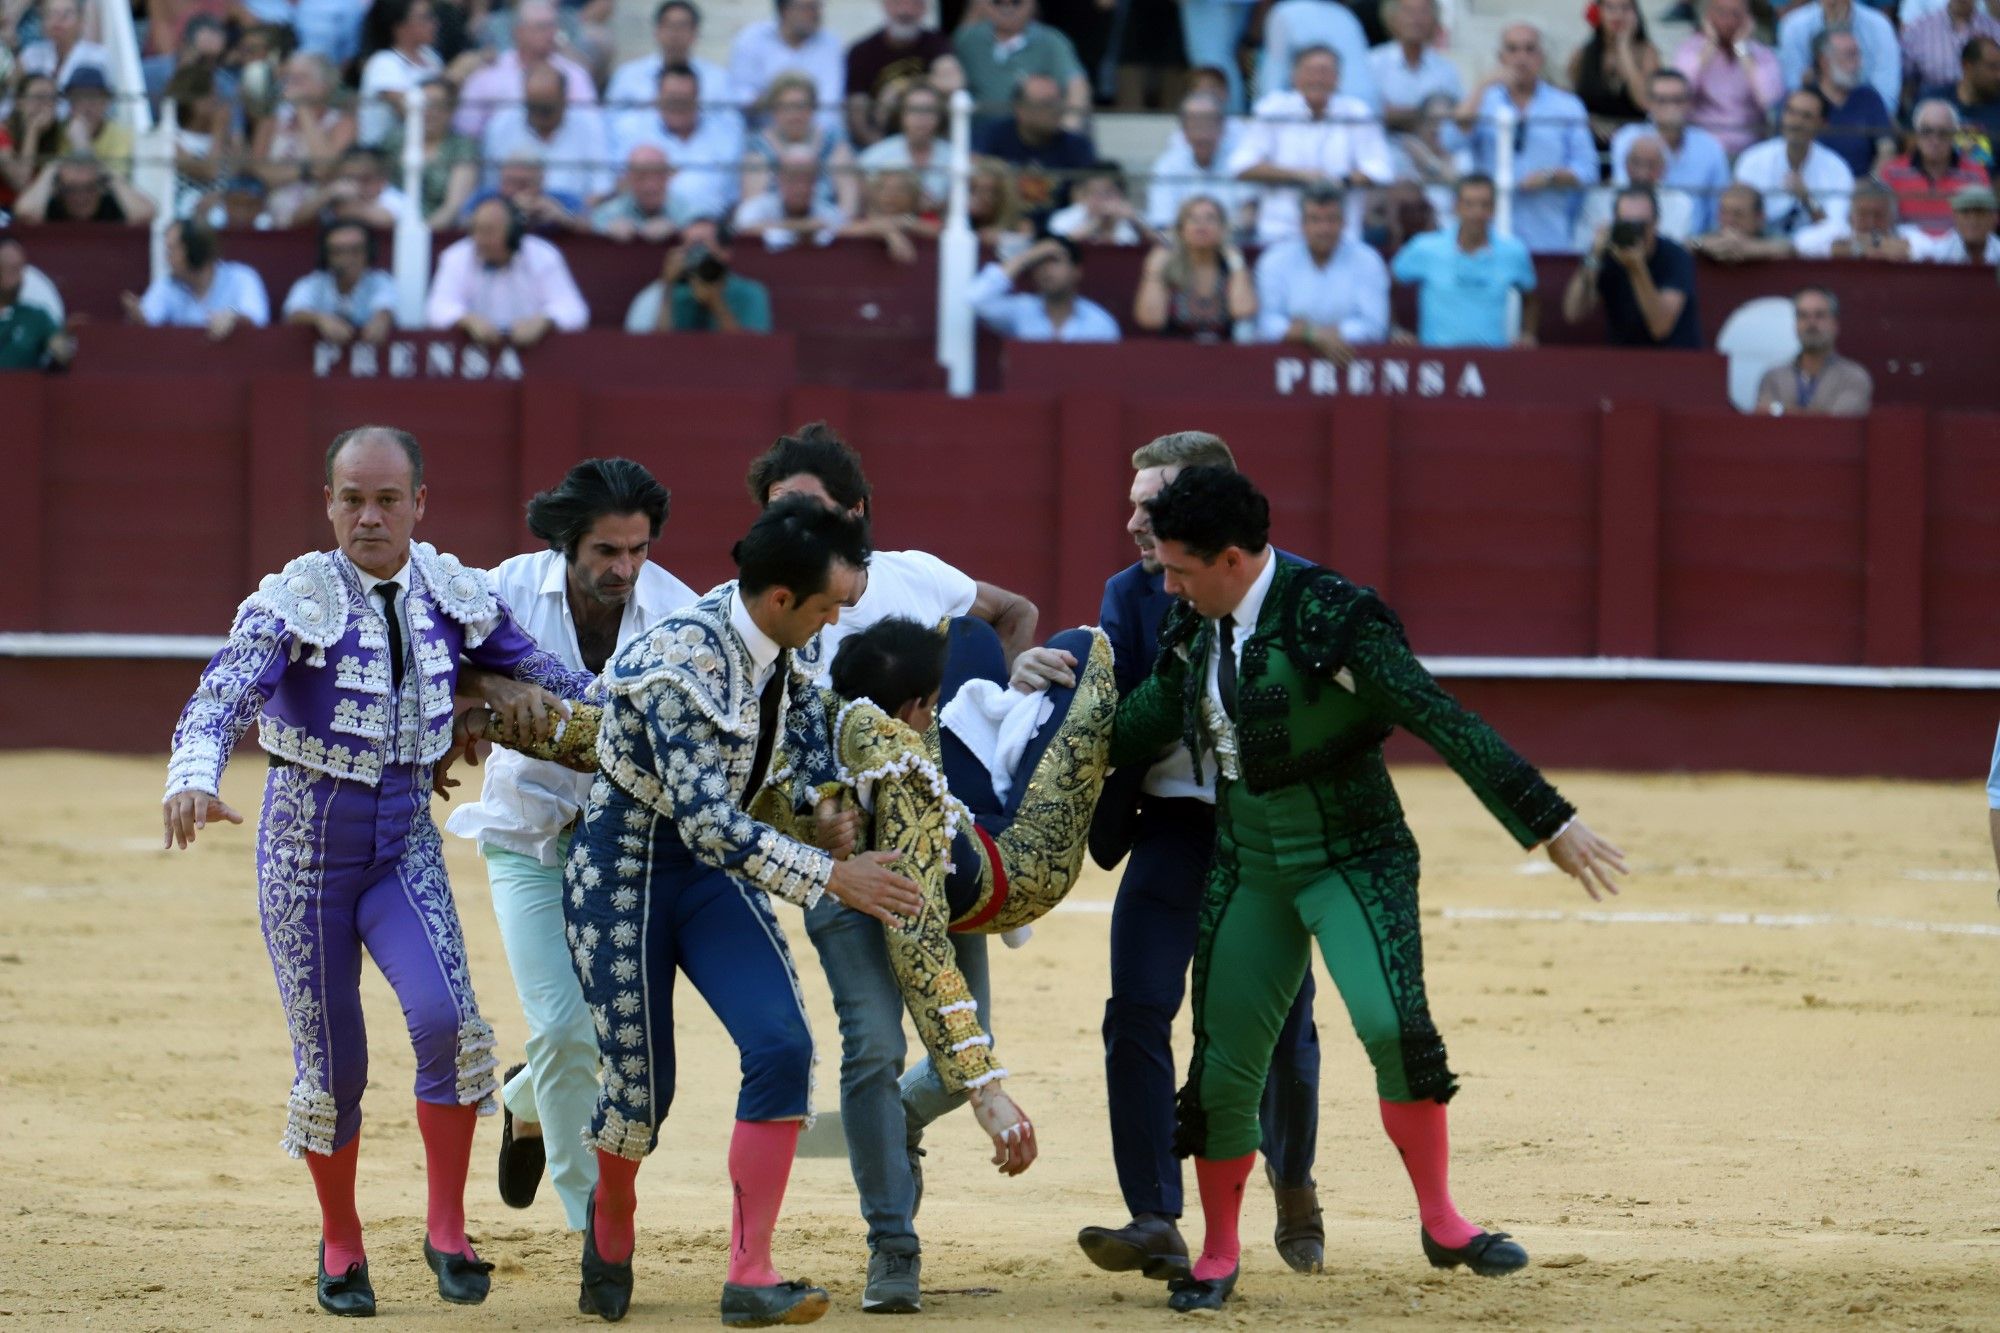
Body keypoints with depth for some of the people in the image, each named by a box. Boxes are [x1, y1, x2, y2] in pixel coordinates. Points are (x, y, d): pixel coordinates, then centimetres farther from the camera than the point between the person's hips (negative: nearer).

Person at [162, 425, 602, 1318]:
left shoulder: (451, 596, -3)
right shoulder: (293, 602, -15)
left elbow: (546, 677, 10)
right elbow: (221, 698, -29)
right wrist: (193, 779, -49)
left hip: (406, 844, 2)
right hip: (309, 848, -2)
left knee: (447, 1018, -21)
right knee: (332, 1063, 4)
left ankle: (447, 1232, -7)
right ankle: (341, 1246, 27)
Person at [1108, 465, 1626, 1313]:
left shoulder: (1328, 619, -20)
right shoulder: (1199, 627, 0)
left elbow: (1446, 725, -22)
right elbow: (1139, 727, 16)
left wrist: (1550, 826, -23)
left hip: (1353, 860, -6)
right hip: (1249, 866, 6)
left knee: (1391, 1025, -25)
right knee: (1225, 1065, 4)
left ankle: (1441, 1224, -10)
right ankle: (1217, 1255, 21)